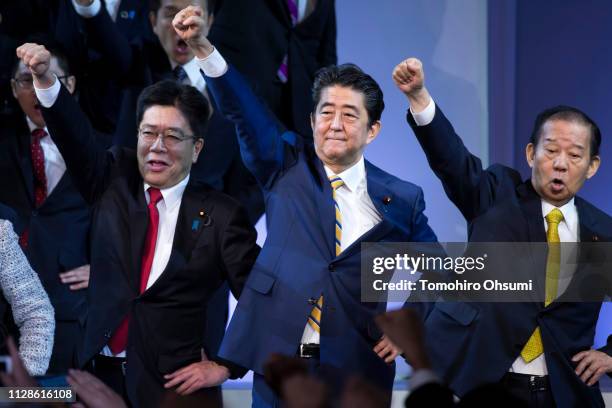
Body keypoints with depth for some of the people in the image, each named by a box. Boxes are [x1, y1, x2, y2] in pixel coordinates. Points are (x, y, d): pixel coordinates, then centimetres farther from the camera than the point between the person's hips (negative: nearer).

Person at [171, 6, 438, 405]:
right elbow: (243, 108, -9)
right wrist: (203, 47, -23)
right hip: (277, 358, 0)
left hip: (355, 372, 0)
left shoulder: (402, 199, 4)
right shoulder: (287, 166, 5)